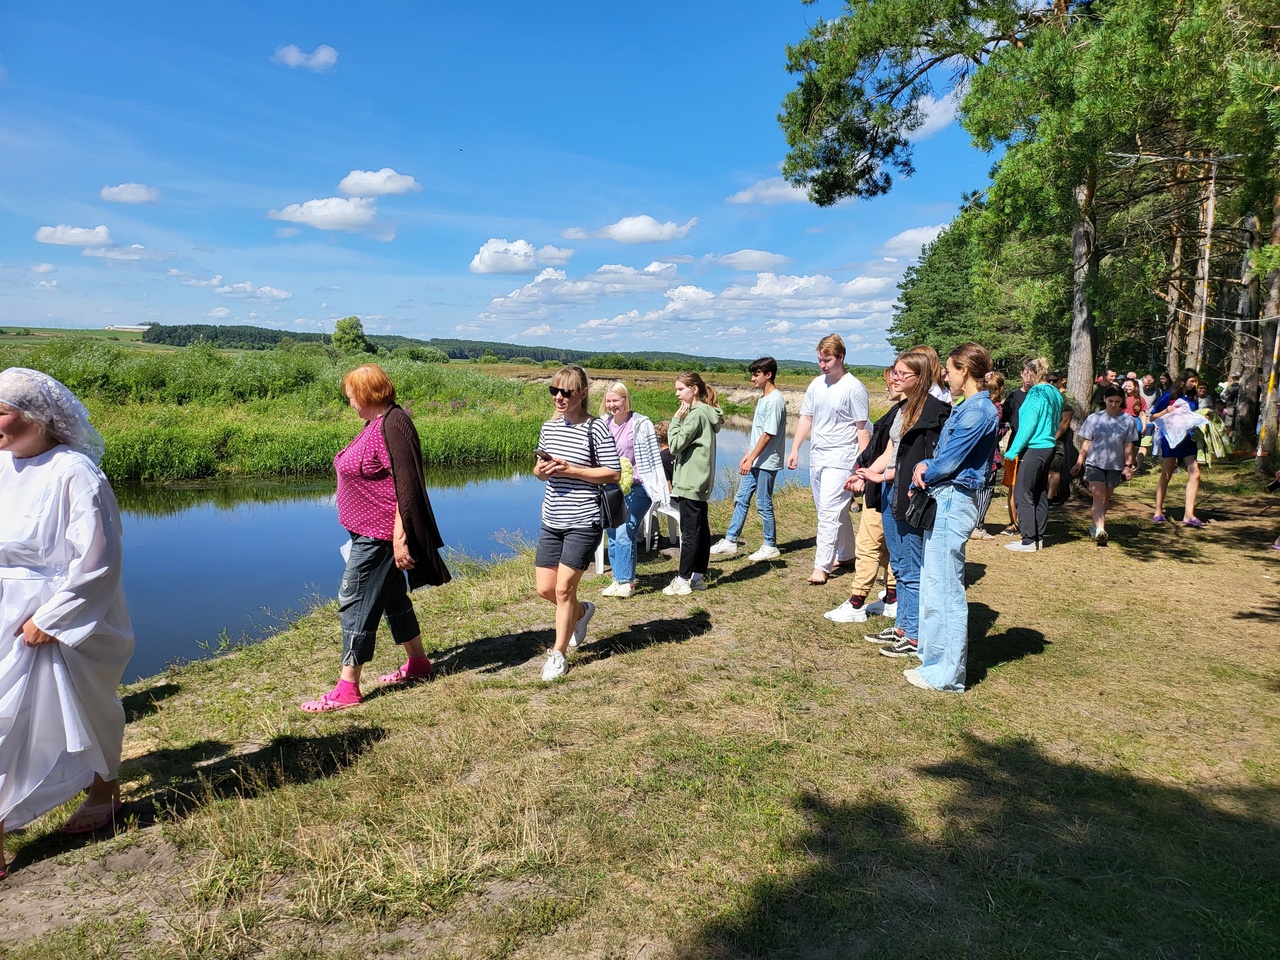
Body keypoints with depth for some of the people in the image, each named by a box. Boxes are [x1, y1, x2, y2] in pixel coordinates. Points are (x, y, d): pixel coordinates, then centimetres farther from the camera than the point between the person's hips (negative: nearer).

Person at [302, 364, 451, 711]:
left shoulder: (393, 425, -20)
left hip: (380, 536, -10)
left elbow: (406, 486, -24)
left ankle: (347, 688, 4)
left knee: (355, 603, -5)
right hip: (369, 532, 10)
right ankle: (417, 662, 33)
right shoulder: (376, 423, 12)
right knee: (392, 597, 19)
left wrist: (400, 538, -25)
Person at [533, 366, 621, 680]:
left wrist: (569, 469, -19)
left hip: (584, 522, -6)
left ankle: (558, 655, 17)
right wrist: (542, 469, -7)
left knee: (563, 589, -2)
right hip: (552, 521, 6)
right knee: (544, 589, 9)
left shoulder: (596, 428, -11)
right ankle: (582, 611, 41)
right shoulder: (549, 426, 8)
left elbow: (614, 474, -12)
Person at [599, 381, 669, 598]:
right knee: (612, 535, 8)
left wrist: (657, 491, -11)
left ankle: (627, 582, 1)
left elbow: (653, 457, -8)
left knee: (624, 534, -12)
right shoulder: (604, 424, 7)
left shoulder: (641, 424, -10)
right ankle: (618, 579, 20)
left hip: (636, 488, -6)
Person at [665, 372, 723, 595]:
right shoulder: (705, 412, 14)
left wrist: (676, 419, -10)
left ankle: (683, 581, 1)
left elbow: (676, 445, -16)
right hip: (701, 482, 10)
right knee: (701, 530, 12)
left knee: (689, 532, -5)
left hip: (691, 483, -10)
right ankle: (698, 576, 19)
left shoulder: (696, 414, -16)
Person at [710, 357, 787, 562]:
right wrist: (747, 456, 16)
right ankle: (730, 541, 16)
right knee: (741, 499, 10)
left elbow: (768, 434, -20)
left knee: (763, 504, 0)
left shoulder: (775, 400, -17)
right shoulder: (763, 398, 13)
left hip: (767, 462, -9)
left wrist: (751, 459, -19)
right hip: (755, 461, 9)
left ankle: (771, 547, 12)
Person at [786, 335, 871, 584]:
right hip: (816, 456, 7)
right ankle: (846, 553, 33)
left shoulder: (853, 388, -10)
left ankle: (822, 566, -9)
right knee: (833, 510, 17)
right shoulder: (817, 384, 9)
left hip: (840, 458, -7)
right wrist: (795, 449, 8)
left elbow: (862, 429, -9)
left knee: (829, 511, -11)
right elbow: (806, 418, 15)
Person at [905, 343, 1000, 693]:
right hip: (944, 500, 10)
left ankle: (947, 673, 4)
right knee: (933, 582, 17)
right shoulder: (968, 408, 14)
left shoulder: (978, 412, -16)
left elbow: (949, 462, -16)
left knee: (944, 587, -4)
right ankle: (933, 653, 30)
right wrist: (925, 466, -3)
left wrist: (922, 474, 1)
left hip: (952, 503, -10)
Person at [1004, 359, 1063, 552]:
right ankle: (1039, 537, 20)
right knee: (1041, 493, 14)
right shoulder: (1055, 394, 9)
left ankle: (1029, 540, -3)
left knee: (1024, 494, -4)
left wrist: (1013, 450, -13)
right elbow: (1057, 422, 18)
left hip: (1033, 449, -9)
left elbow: (1028, 425, -17)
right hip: (1048, 447, 9)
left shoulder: (1036, 393, -15)